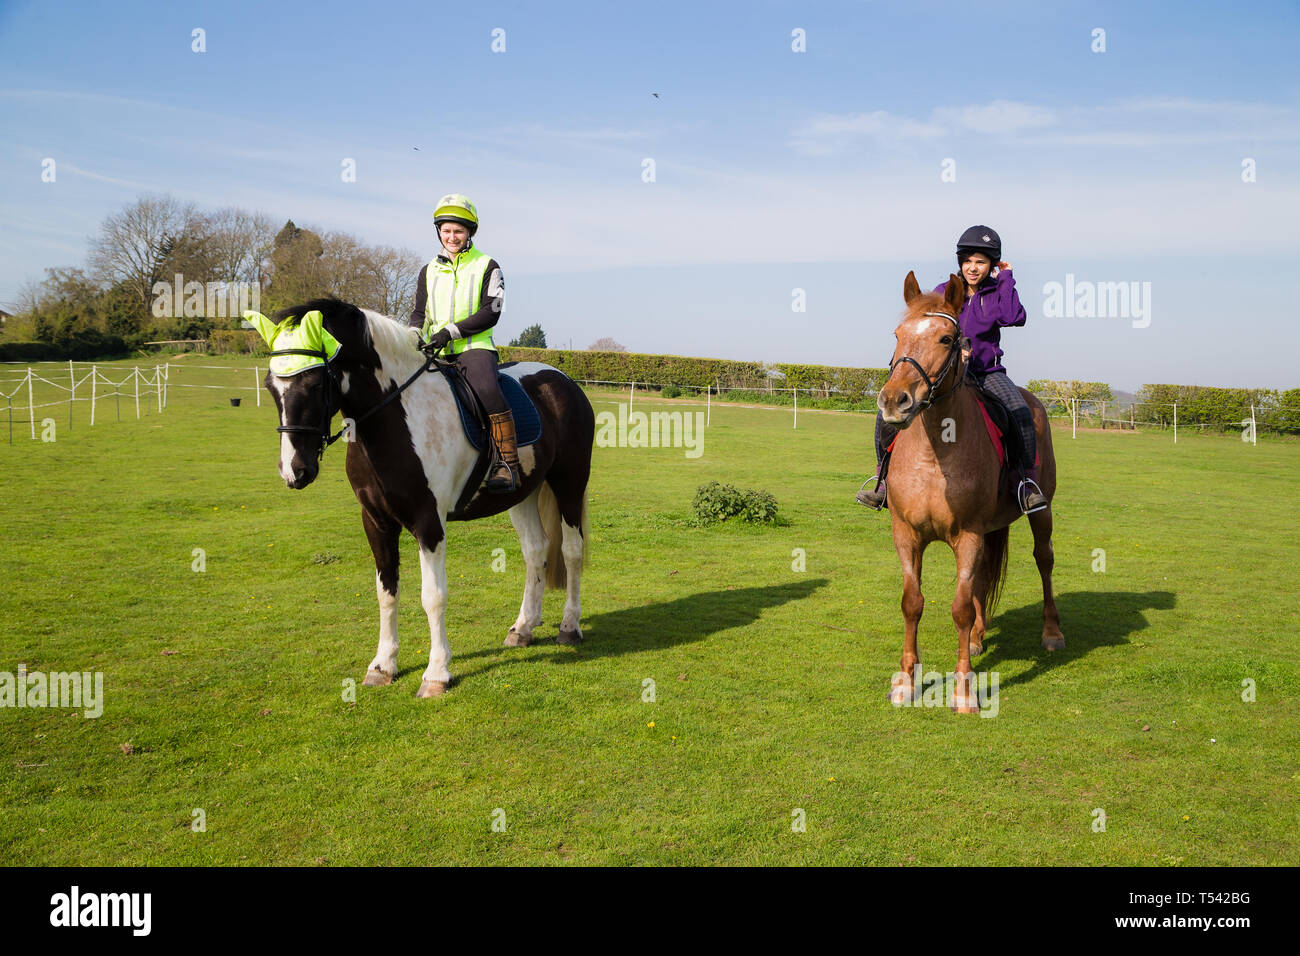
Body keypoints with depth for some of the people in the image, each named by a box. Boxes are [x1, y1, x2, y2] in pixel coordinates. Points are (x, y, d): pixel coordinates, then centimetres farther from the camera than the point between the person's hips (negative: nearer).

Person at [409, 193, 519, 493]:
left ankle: (507, 464, -32)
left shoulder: (487, 266, 5)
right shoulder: (429, 271, 20)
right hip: (436, 353, 5)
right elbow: (419, 313, 19)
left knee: (487, 390, -33)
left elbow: (490, 312, -6)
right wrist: (416, 336, -5)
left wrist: (450, 331, -16)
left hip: (474, 348, -5)